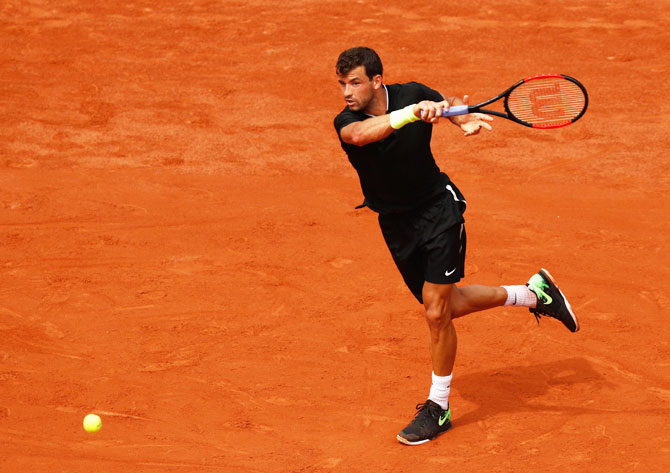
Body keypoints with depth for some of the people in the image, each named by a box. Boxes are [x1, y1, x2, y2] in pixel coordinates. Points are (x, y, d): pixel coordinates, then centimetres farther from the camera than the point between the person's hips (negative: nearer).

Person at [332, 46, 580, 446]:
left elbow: (453, 106, 7)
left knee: (437, 312, -7)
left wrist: (469, 121, -16)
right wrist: (411, 113, -52)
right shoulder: (346, 122, -15)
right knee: (447, 305, 13)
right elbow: (360, 135, -40)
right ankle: (534, 293, 34)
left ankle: (438, 407, 10)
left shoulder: (414, 94, -14)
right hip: (396, 224, 3)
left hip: (439, 208, -3)